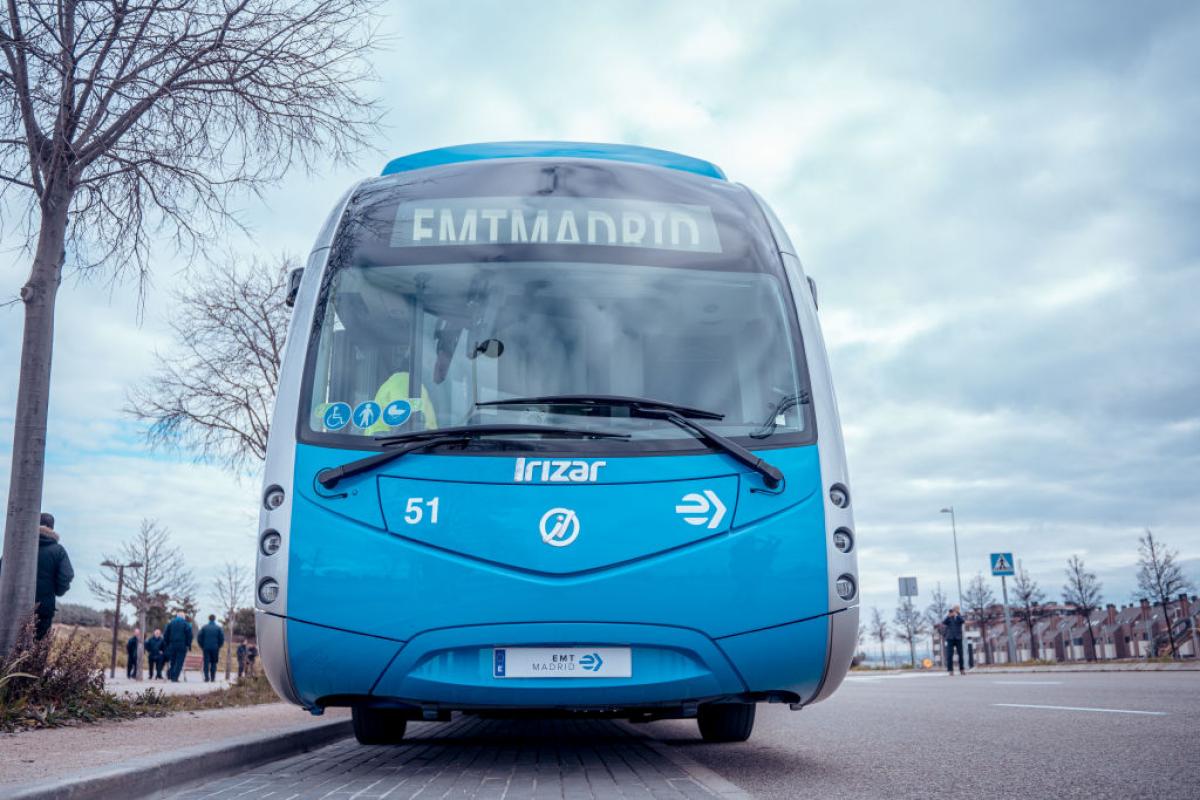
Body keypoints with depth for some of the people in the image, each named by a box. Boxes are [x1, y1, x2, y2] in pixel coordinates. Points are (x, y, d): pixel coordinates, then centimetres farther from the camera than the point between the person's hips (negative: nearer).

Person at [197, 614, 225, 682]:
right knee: (213, 663, 8)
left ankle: (206, 678, -9)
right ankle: (212, 678, 5)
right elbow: (222, 638, -2)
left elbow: (199, 637, 1)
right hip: (215, 648, 0)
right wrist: (219, 646, 11)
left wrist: (202, 646, 11)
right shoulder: (218, 628, 1)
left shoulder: (204, 627, 3)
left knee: (206, 663, 1)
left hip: (206, 648, 0)